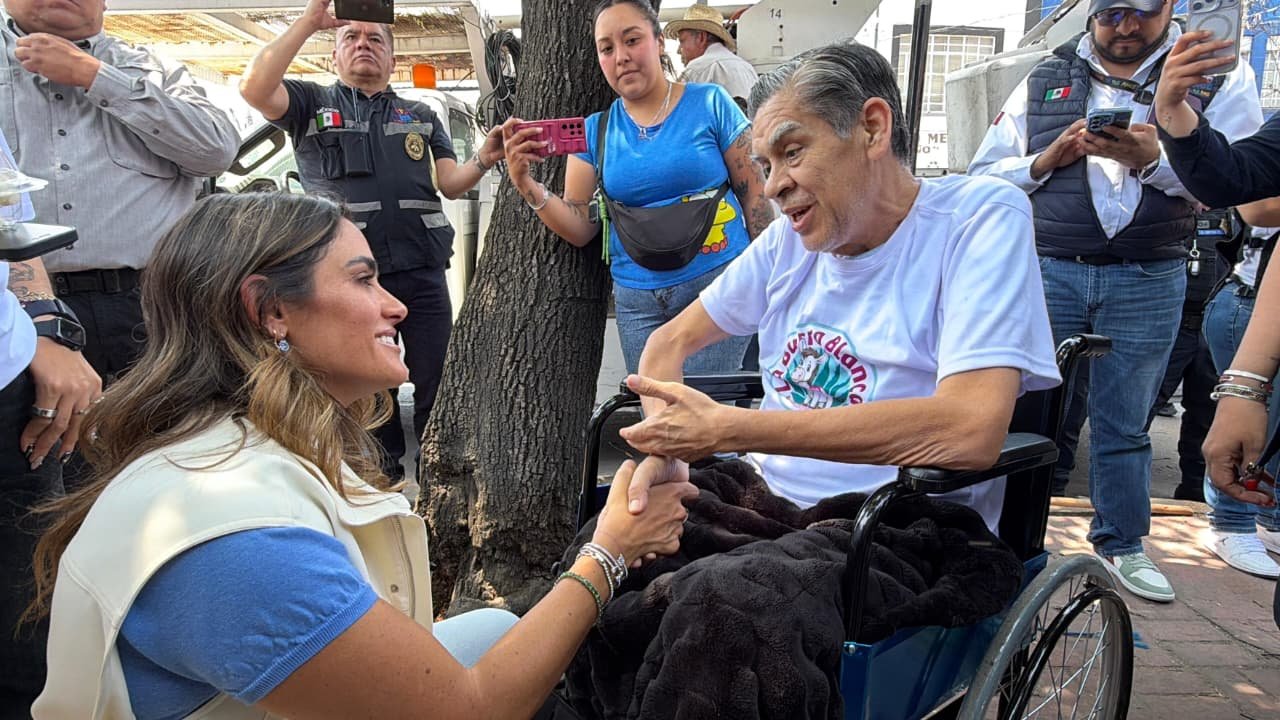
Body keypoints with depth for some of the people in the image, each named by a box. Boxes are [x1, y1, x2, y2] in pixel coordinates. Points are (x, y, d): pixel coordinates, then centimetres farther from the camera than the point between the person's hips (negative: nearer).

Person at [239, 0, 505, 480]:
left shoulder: (421, 117, 18)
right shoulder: (312, 104, 11)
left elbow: (450, 183, 8)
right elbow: (254, 88, -8)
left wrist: (483, 160, -14)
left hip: (422, 274, 2)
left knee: (438, 389, 0)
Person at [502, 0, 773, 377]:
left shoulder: (709, 104, 0)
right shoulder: (595, 131, 7)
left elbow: (753, 194, 1)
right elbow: (580, 229, 4)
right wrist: (525, 183, -11)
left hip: (718, 281, -3)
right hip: (637, 299, 3)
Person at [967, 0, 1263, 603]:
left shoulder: (1219, 75, 6)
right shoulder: (1045, 79, 10)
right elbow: (983, 176, 8)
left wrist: (1152, 158, -19)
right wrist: (1047, 160, -9)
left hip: (1149, 282, 0)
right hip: (1046, 273, 1)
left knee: (1124, 423, 8)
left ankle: (1121, 542, 25)